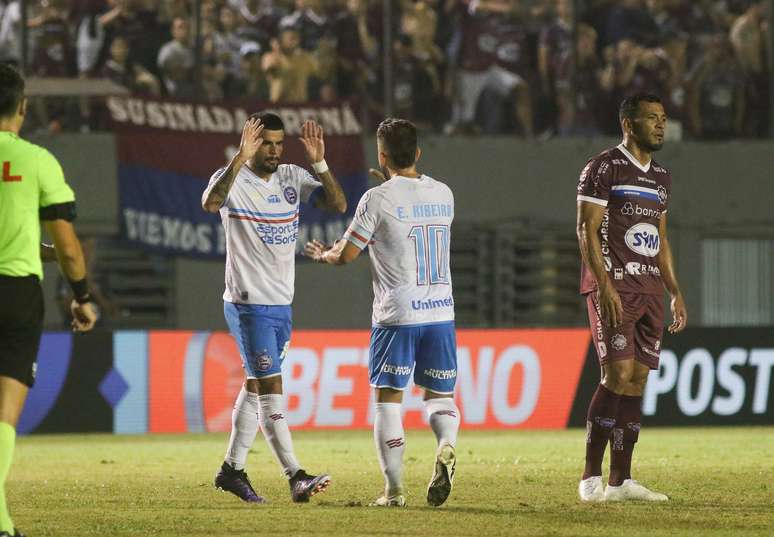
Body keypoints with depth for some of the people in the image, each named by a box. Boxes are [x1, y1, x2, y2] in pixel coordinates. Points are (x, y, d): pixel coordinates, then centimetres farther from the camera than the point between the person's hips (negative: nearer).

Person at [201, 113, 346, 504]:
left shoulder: (292, 177, 6)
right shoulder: (232, 178, -11)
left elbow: (338, 205, -3)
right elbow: (210, 204, -33)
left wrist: (319, 163, -16)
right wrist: (241, 158, -39)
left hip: (282, 304, 7)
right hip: (249, 305, -7)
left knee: (255, 388, 14)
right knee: (272, 390, -11)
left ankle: (232, 469, 24)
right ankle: (296, 478, -16)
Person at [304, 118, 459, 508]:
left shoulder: (377, 200, -8)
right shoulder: (443, 194, 8)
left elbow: (344, 256, -1)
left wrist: (322, 254, 22)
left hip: (396, 316, -4)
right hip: (440, 312, 4)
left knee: (388, 399, 5)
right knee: (439, 394, 13)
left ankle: (394, 488, 2)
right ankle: (446, 446, -18)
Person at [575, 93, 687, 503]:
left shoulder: (661, 177, 18)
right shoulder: (603, 168, -6)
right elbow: (587, 231, -11)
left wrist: (675, 293, 18)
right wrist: (605, 287, -19)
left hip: (650, 289, 8)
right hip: (613, 286, -8)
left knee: (638, 380, 4)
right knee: (618, 375, -15)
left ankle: (620, 481, 6)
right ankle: (590, 477, -10)